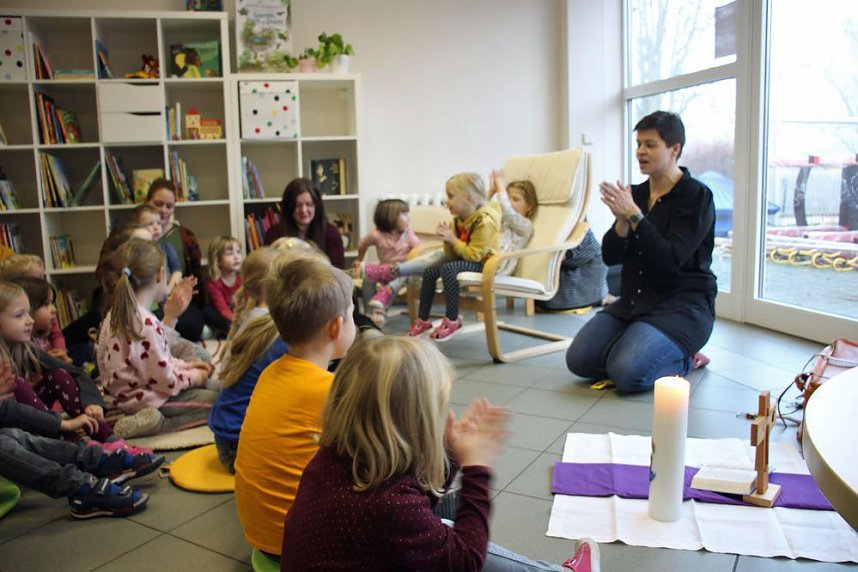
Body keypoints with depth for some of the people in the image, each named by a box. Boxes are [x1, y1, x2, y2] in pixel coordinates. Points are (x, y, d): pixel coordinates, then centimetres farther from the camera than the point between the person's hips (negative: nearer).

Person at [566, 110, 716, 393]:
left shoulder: (697, 196, -9)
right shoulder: (635, 194, 8)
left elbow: (670, 260, -20)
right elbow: (610, 256, 3)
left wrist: (634, 215, -24)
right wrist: (621, 221, -15)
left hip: (682, 304, -6)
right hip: (634, 301, 6)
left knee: (627, 373, -25)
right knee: (578, 359, -12)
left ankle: (683, 360, 5)